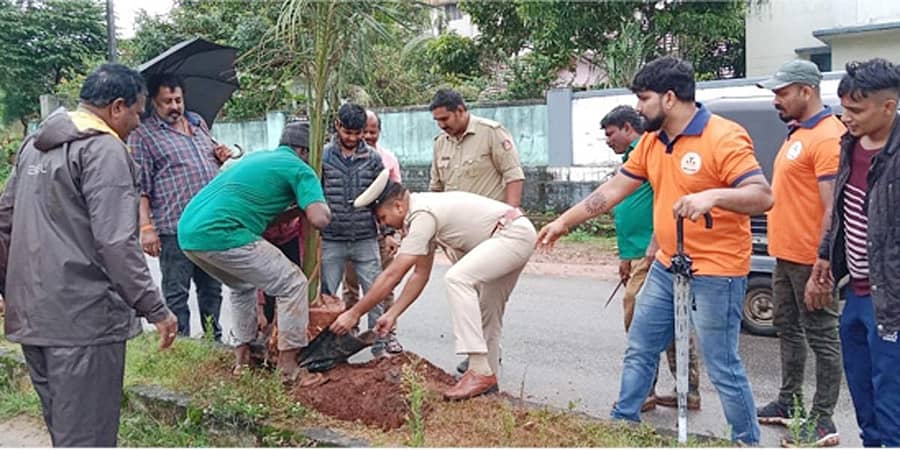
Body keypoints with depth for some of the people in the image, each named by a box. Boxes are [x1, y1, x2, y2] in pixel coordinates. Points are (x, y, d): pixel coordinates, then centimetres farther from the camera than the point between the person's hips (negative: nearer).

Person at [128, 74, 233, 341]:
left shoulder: (198, 123, 16)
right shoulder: (143, 134, -2)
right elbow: (139, 188, -7)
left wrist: (221, 156, 7)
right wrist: (146, 227, -15)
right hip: (174, 229, -6)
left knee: (212, 288, 15)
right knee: (176, 293, 2)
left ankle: (214, 339, 28)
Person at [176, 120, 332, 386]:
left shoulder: (256, 157, 28)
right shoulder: (299, 169, 4)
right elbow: (320, 219, -9)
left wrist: (300, 208, 23)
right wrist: (319, 205, 12)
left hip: (188, 232, 9)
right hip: (222, 235, -9)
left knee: (244, 285, 30)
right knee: (293, 284, 3)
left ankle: (241, 359, 32)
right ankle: (288, 369, 5)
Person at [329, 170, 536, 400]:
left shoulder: (422, 216, -19)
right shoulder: (423, 211, 11)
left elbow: (392, 275, -19)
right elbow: (421, 274, 14)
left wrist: (354, 313, -13)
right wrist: (392, 315, 11)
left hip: (514, 233, -11)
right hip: (516, 236, 11)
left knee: (457, 278, -25)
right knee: (487, 310, 18)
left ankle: (480, 371, -25)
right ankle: (488, 377, 29)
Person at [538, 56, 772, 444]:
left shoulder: (724, 138, -16)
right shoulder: (651, 142, 7)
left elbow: (762, 196, -21)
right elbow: (612, 190, 12)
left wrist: (714, 195, -38)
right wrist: (563, 222, 14)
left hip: (715, 273, -8)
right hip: (665, 268, 8)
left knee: (723, 368, 0)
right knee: (639, 351, 16)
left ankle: (748, 441, 18)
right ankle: (622, 424, 30)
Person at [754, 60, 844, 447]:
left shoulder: (827, 137, -17)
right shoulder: (797, 133, 13)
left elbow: (833, 209, -21)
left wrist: (821, 269, -23)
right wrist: (784, 249, 18)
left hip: (810, 259, -10)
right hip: (786, 255, 10)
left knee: (821, 336, 0)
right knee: (788, 330, 18)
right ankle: (789, 402, 32)